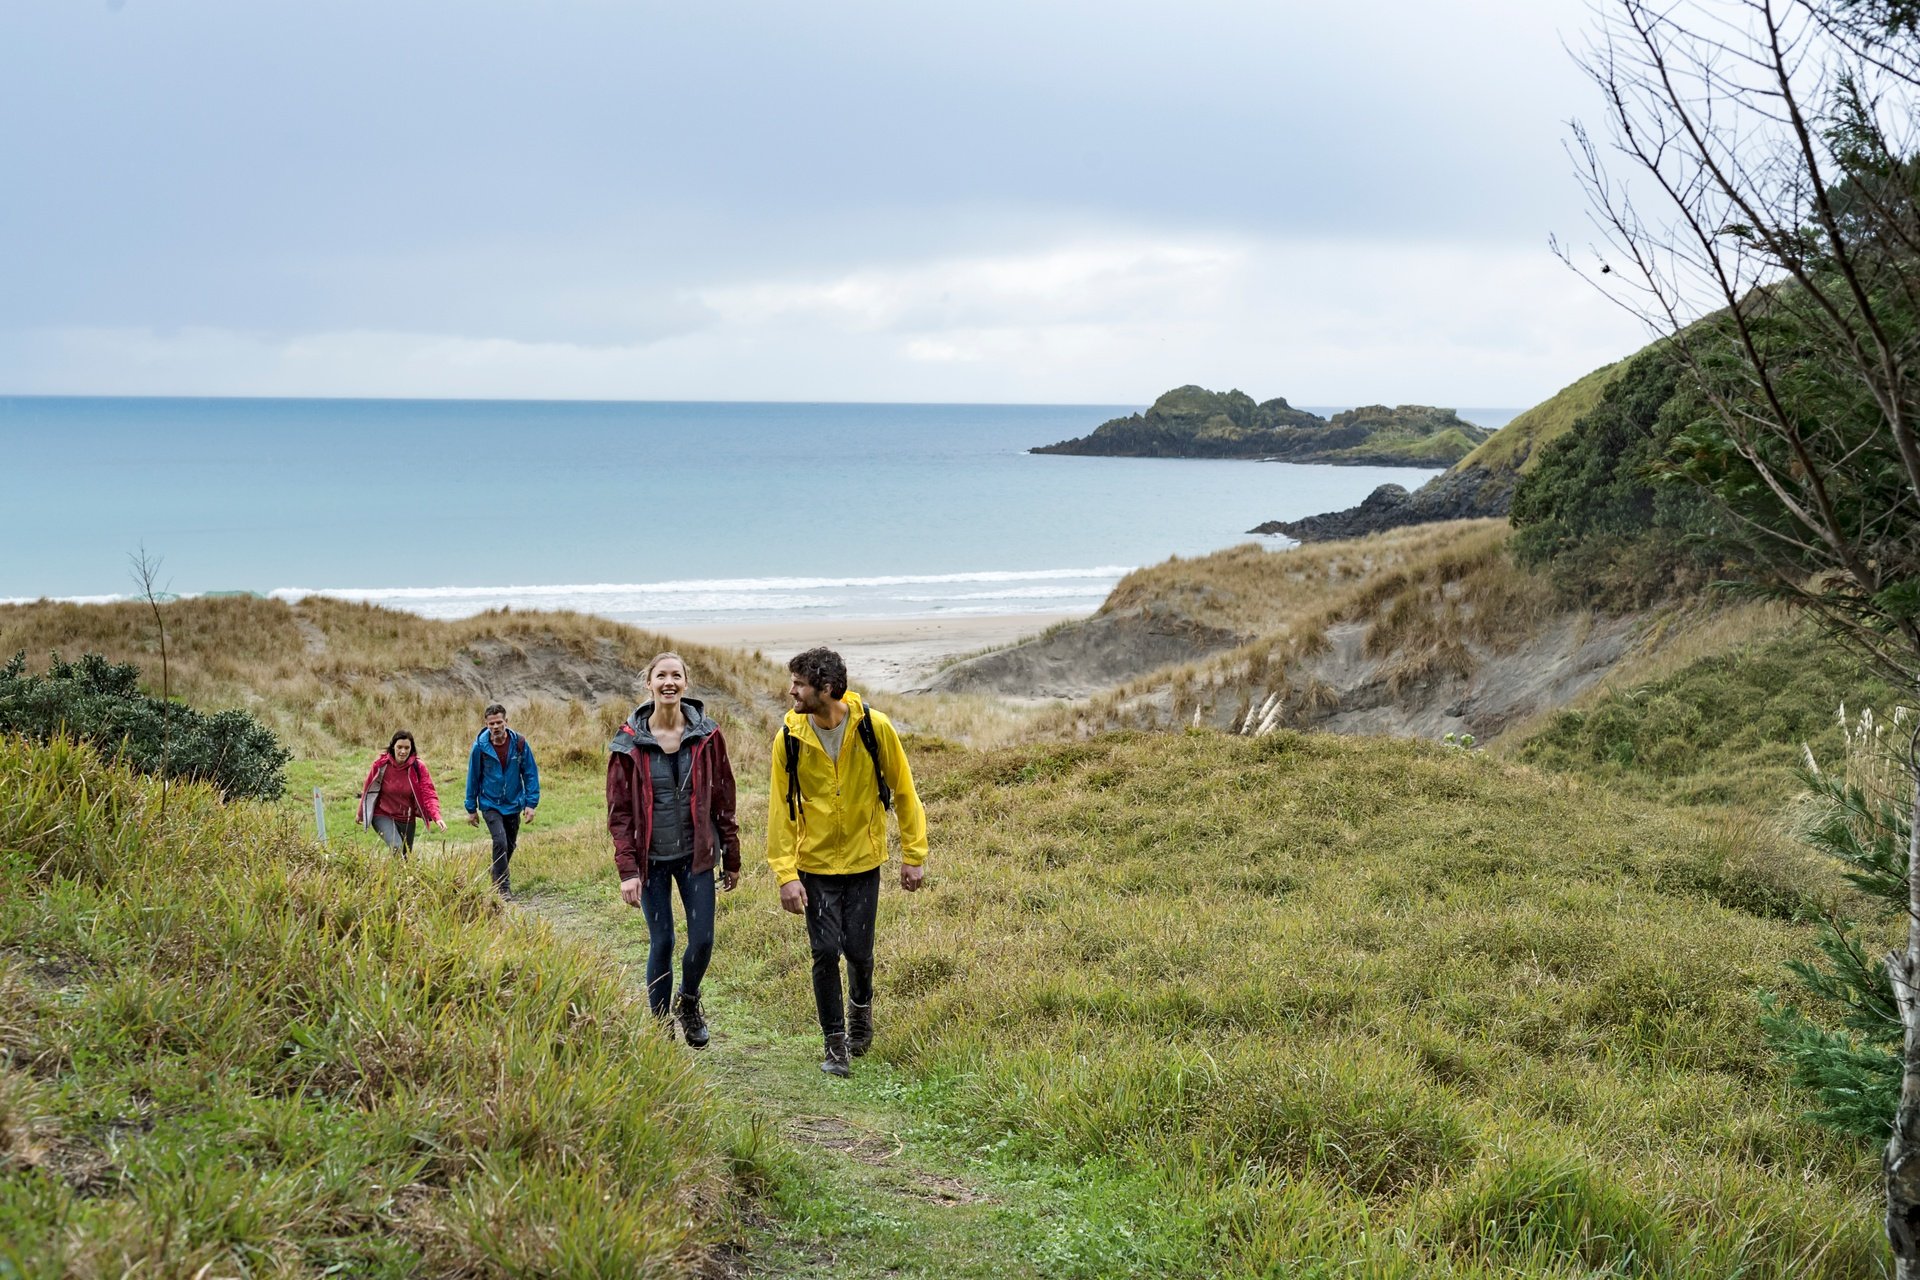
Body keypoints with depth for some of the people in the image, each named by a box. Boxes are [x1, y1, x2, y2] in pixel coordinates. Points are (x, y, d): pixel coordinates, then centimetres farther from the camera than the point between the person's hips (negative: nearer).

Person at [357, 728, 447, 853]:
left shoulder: (418, 767, -11)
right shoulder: (381, 764, -12)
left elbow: (428, 793, -16)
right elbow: (368, 789, 3)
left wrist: (436, 817, -33)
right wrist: (361, 814, 15)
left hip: (407, 820, 2)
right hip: (383, 816, -2)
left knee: (406, 855, 13)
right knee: (397, 847, -28)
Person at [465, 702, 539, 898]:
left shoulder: (519, 744, -9)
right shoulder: (480, 746, -11)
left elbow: (530, 774, -2)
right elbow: (473, 778, 0)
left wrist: (531, 803, -7)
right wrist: (471, 808, 3)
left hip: (514, 805, 3)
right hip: (490, 804, -3)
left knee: (510, 845, 14)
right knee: (500, 842, -19)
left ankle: (499, 880, 36)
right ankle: (503, 887, -10)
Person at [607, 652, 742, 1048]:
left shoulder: (706, 736, -2)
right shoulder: (629, 743, -5)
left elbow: (723, 800, 3)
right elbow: (619, 811, -3)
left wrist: (732, 859, 6)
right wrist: (627, 870, -10)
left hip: (695, 854, 1)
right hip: (651, 858, -1)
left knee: (703, 939, -2)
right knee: (661, 942, 2)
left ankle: (688, 1002, 29)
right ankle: (661, 1024, 20)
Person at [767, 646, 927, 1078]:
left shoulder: (874, 727, -14)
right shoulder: (789, 739, -11)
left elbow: (903, 791, -4)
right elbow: (780, 810, -6)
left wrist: (914, 855, -3)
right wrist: (786, 874, -12)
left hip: (863, 860, 0)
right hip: (815, 864, 0)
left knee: (858, 950, 3)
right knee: (825, 952, -4)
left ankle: (860, 1005, 38)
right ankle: (835, 1045, 13)